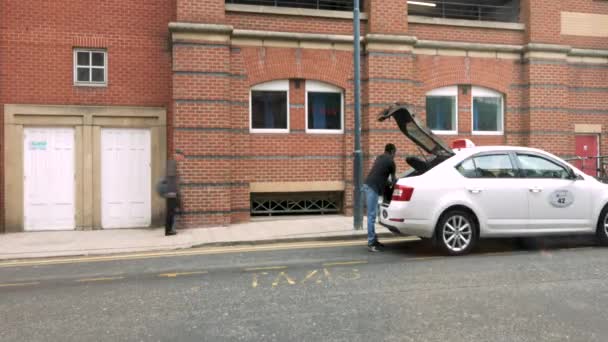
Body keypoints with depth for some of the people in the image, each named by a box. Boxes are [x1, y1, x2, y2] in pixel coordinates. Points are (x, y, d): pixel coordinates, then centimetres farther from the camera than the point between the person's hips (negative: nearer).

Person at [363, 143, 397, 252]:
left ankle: (374, 240, 19)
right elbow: (393, 178, 12)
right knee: (372, 216, -9)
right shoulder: (390, 161, 0)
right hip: (373, 188, -9)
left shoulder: (379, 158, 23)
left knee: (372, 215, 13)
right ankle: (371, 243, -9)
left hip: (369, 185, 9)